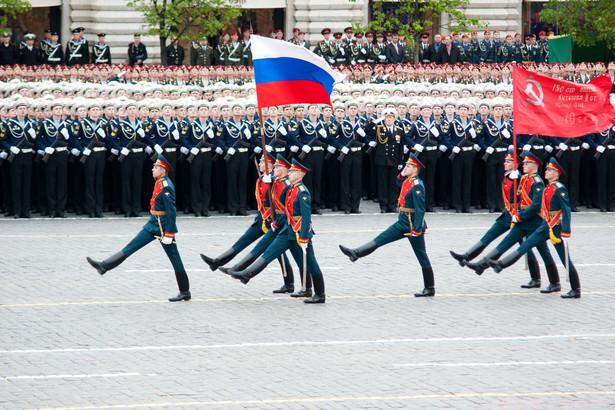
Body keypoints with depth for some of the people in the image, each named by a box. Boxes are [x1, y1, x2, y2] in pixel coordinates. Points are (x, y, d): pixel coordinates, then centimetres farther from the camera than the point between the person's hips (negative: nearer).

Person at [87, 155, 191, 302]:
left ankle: (185, 292, 8)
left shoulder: (166, 187, -19)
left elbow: (171, 211, -22)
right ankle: (104, 266, 4)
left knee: (175, 259, 0)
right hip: (153, 225, 9)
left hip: (163, 227, -9)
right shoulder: (159, 183, 10)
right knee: (131, 246, 5)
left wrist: (168, 235, -23)